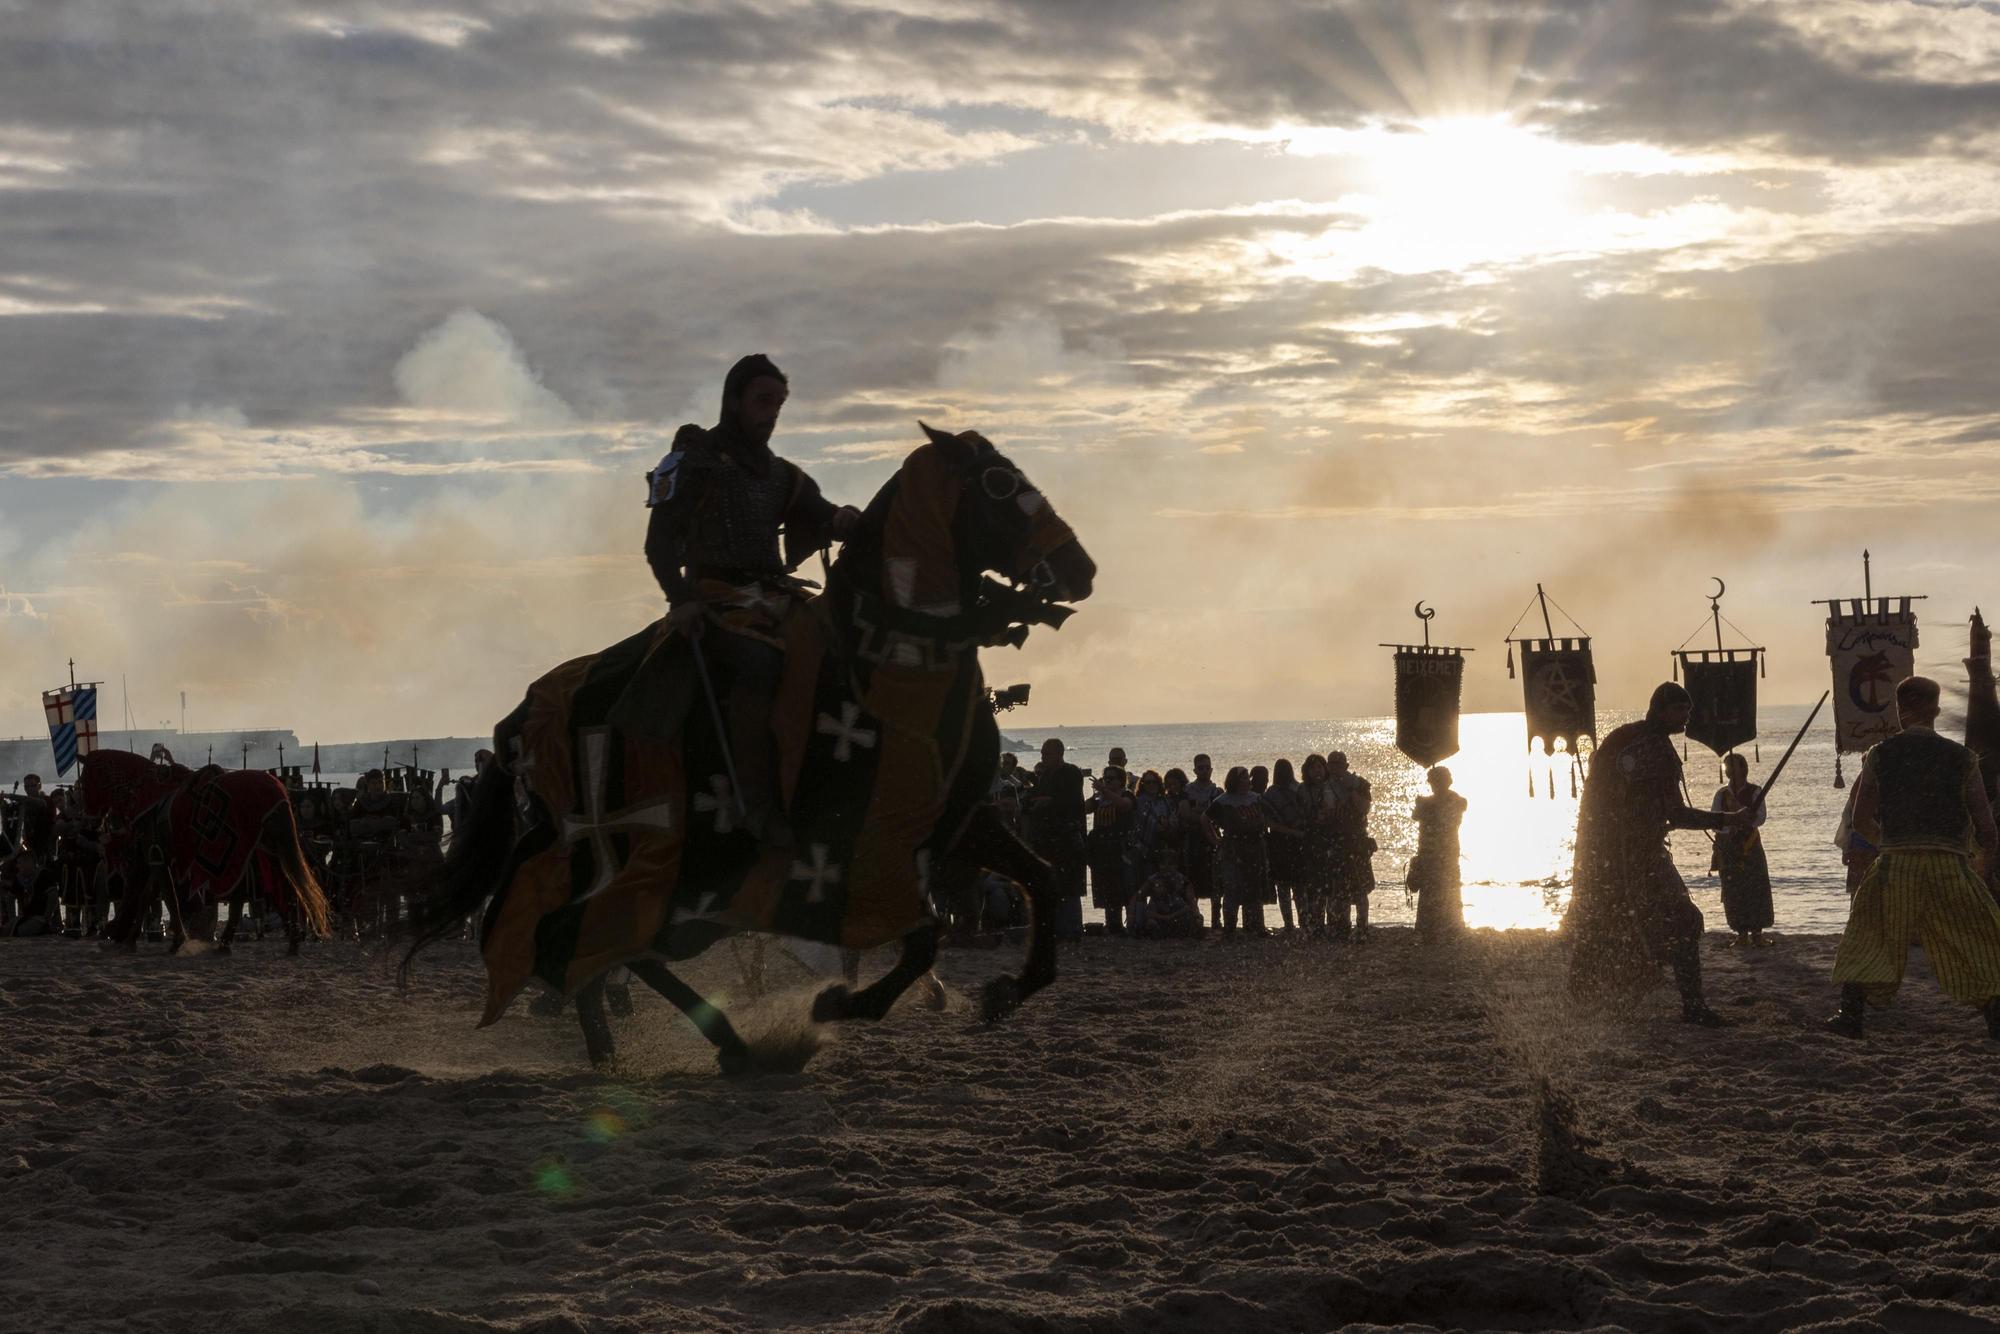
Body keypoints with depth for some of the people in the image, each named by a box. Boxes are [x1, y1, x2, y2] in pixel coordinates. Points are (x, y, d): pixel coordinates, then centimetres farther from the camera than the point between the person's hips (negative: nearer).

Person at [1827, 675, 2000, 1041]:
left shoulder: (1880, 754, 4)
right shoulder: (1960, 757, 4)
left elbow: (1861, 821, 7)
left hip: (1895, 863, 0)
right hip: (1950, 865, 0)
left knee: (1869, 939, 16)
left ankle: (1850, 1015, 10)